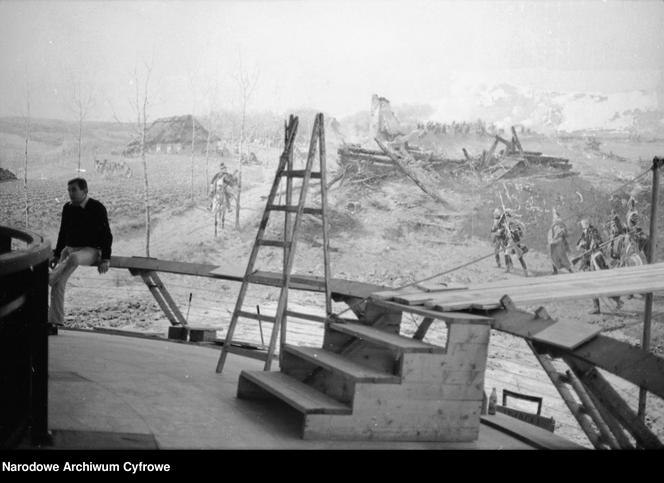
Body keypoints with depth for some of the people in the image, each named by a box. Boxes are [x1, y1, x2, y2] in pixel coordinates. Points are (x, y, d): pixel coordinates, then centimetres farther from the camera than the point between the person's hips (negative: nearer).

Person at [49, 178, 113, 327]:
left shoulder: (97, 208, -6)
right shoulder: (67, 208, 9)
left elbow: (106, 235, -5)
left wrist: (105, 259, -12)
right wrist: (57, 255, 17)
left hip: (90, 250, -5)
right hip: (69, 249, 5)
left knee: (73, 258, -41)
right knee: (59, 282, -15)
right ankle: (56, 321, -13)